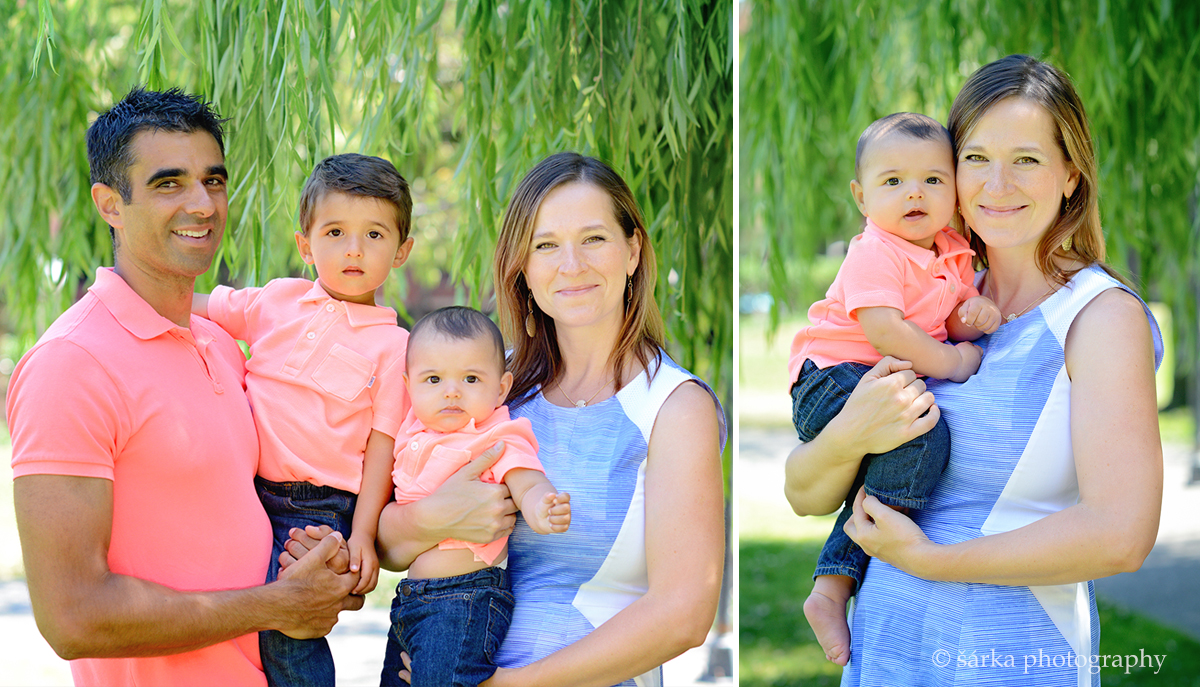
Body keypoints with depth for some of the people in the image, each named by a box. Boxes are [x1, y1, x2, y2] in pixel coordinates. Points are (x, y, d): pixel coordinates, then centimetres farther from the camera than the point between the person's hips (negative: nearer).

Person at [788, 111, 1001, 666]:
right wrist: (951, 361, -18)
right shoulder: (875, 253, -16)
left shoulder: (952, 252, 11)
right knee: (922, 432, -31)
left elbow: (951, 325, 18)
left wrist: (976, 312, -6)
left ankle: (833, 586, 13)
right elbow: (884, 332, -26)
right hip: (832, 377, -10)